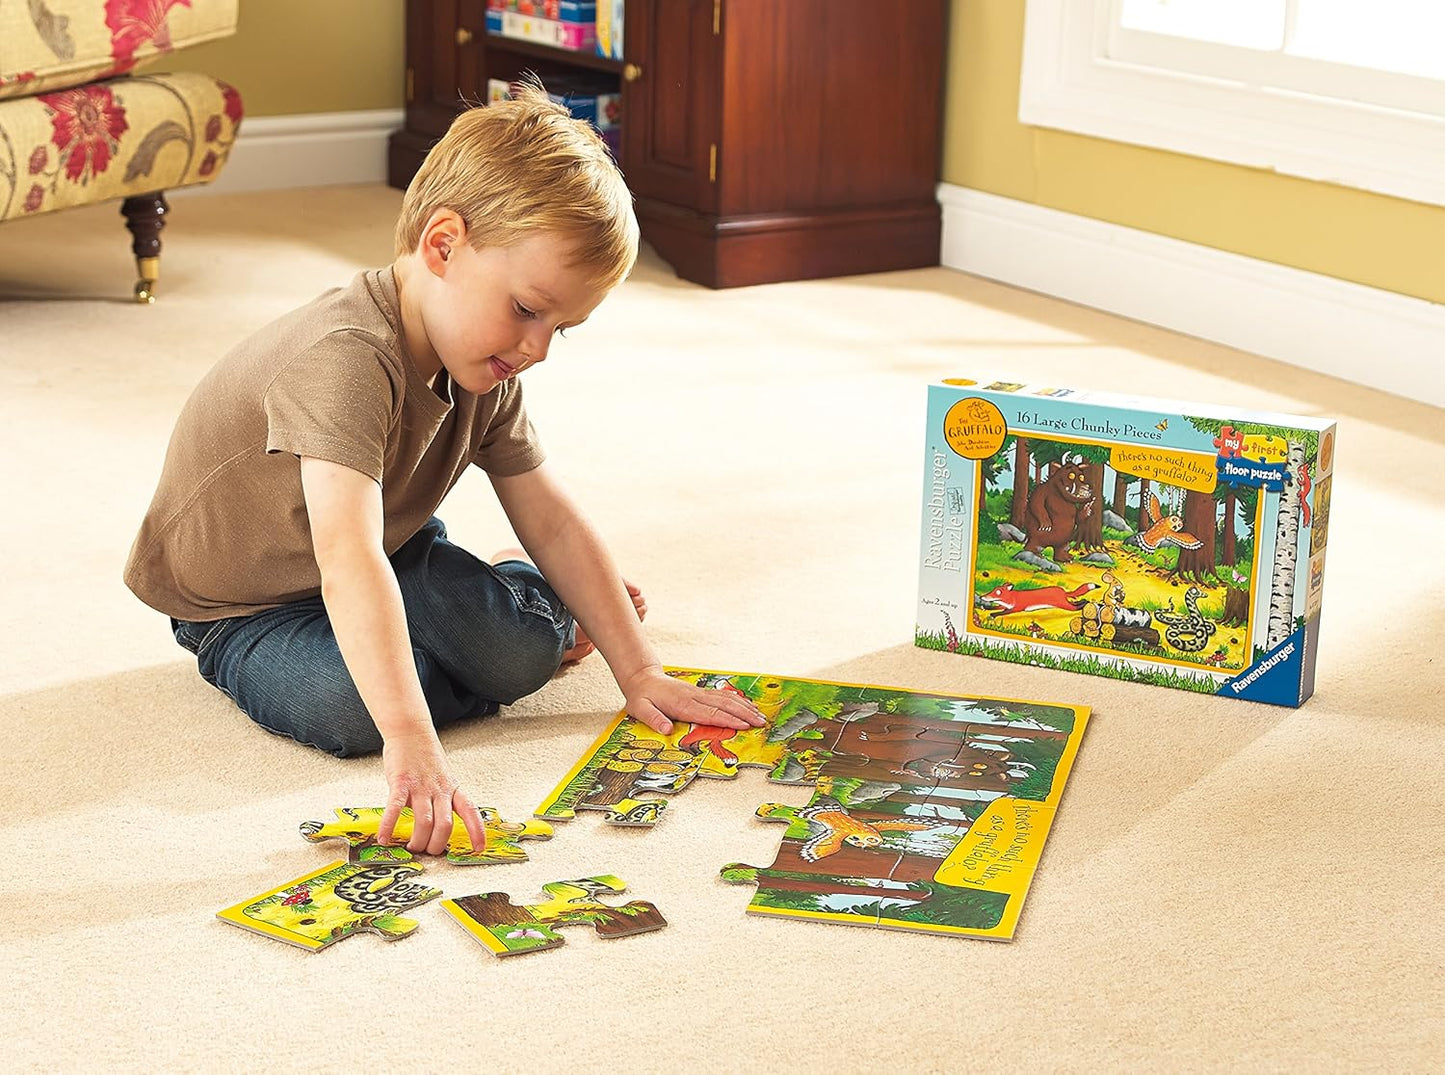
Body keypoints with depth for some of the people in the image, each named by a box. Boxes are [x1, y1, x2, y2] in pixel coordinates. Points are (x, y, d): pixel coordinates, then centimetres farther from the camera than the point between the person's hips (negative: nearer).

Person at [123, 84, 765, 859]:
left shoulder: (484, 374, -10)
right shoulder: (347, 359, -39)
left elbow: (554, 524, -1)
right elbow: (348, 563, -51)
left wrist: (639, 674, -2)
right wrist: (411, 744, -59)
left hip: (395, 553, 6)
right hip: (239, 603, -6)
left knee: (527, 651, -17)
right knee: (346, 708, -34)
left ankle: (532, 594, 18)